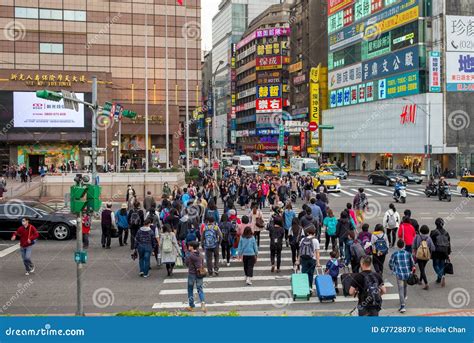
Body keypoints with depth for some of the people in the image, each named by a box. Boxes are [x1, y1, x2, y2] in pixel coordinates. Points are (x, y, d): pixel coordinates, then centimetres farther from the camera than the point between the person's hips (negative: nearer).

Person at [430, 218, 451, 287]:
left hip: (436, 251, -4)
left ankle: (441, 276, -20)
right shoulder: (446, 233, 7)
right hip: (444, 251, 4)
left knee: (436, 265, 3)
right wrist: (448, 253, 16)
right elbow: (449, 243, 11)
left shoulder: (433, 232, -8)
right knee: (442, 265, 12)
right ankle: (439, 279, 15)